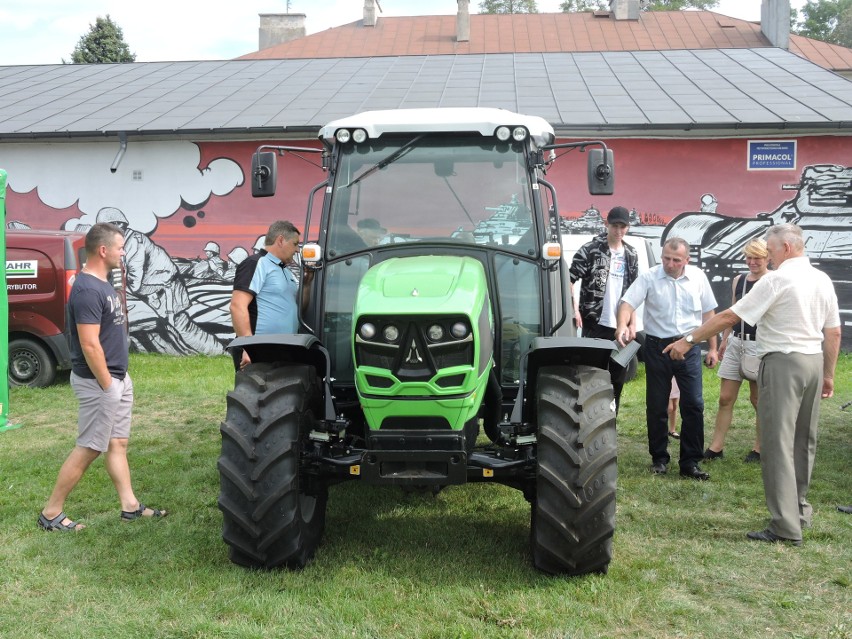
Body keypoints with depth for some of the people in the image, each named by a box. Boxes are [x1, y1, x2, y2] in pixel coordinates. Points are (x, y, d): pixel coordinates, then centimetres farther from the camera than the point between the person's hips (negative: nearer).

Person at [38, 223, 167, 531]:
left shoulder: (103, 284, 10)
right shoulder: (87, 290, -21)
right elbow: (89, 345, -24)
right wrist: (106, 384, -19)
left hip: (118, 377, 10)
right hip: (99, 381, -10)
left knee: (118, 443, 13)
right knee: (89, 448, -3)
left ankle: (130, 505, 20)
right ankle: (51, 513, 7)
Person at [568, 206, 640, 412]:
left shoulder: (631, 255, 11)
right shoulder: (591, 249, -5)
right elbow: (570, 279, -9)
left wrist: (633, 323, 9)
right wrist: (575, 309, -20)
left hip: (620, 326, 5)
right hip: (595, 324, -5)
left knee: (617, 379, 10)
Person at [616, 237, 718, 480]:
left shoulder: (698, 277, 3)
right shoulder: (649, 278, -4)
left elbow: (708, 313, 10)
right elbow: (628, 303, -14)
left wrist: (712, 348, 9)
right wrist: (622, 325, -35)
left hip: (689, 345, 1)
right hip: (657, 346, -1)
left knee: (693, 404, -2)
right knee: (656, 406, 6)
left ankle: (690, 462, 6)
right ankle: (659, 458, 20)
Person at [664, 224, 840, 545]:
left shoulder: (776, 280, -12)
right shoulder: (823, 280, 10)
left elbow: (730, 317, -12)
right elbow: (834, 332, 13)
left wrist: (689, 340, -6)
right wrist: (828, 375, 20)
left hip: (783, 362, -8)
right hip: (815, 362, 8)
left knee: (778, 443, -5)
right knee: (803, 440, 17)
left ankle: (786, 527, -6)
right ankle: (800, 508, 28)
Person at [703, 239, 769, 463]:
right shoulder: (738, 280, 11)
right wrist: (725, 340, 20)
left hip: (759, 345, -6)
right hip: (736, 343, 6)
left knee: (758, 399, 5)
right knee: (725, 398, 5)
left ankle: (759, 449, 18)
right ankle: (716, 448, 11)